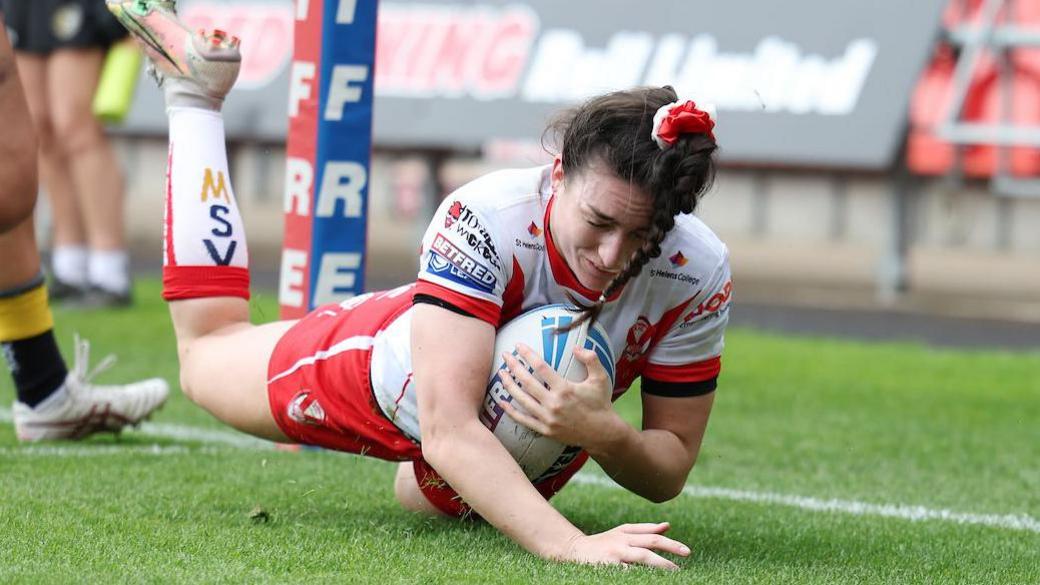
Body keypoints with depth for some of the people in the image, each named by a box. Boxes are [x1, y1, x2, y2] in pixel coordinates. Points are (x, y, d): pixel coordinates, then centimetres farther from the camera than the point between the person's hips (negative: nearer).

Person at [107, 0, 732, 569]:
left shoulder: (699, 271, -36)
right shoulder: (488, 218, -46)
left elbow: (671, 470, -27)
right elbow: (447, 430, -52)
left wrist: (599, 434, -50)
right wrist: (568, 543, -66)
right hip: (377, 371, -2)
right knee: (205, 353, 29)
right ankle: (194, 92, 44)